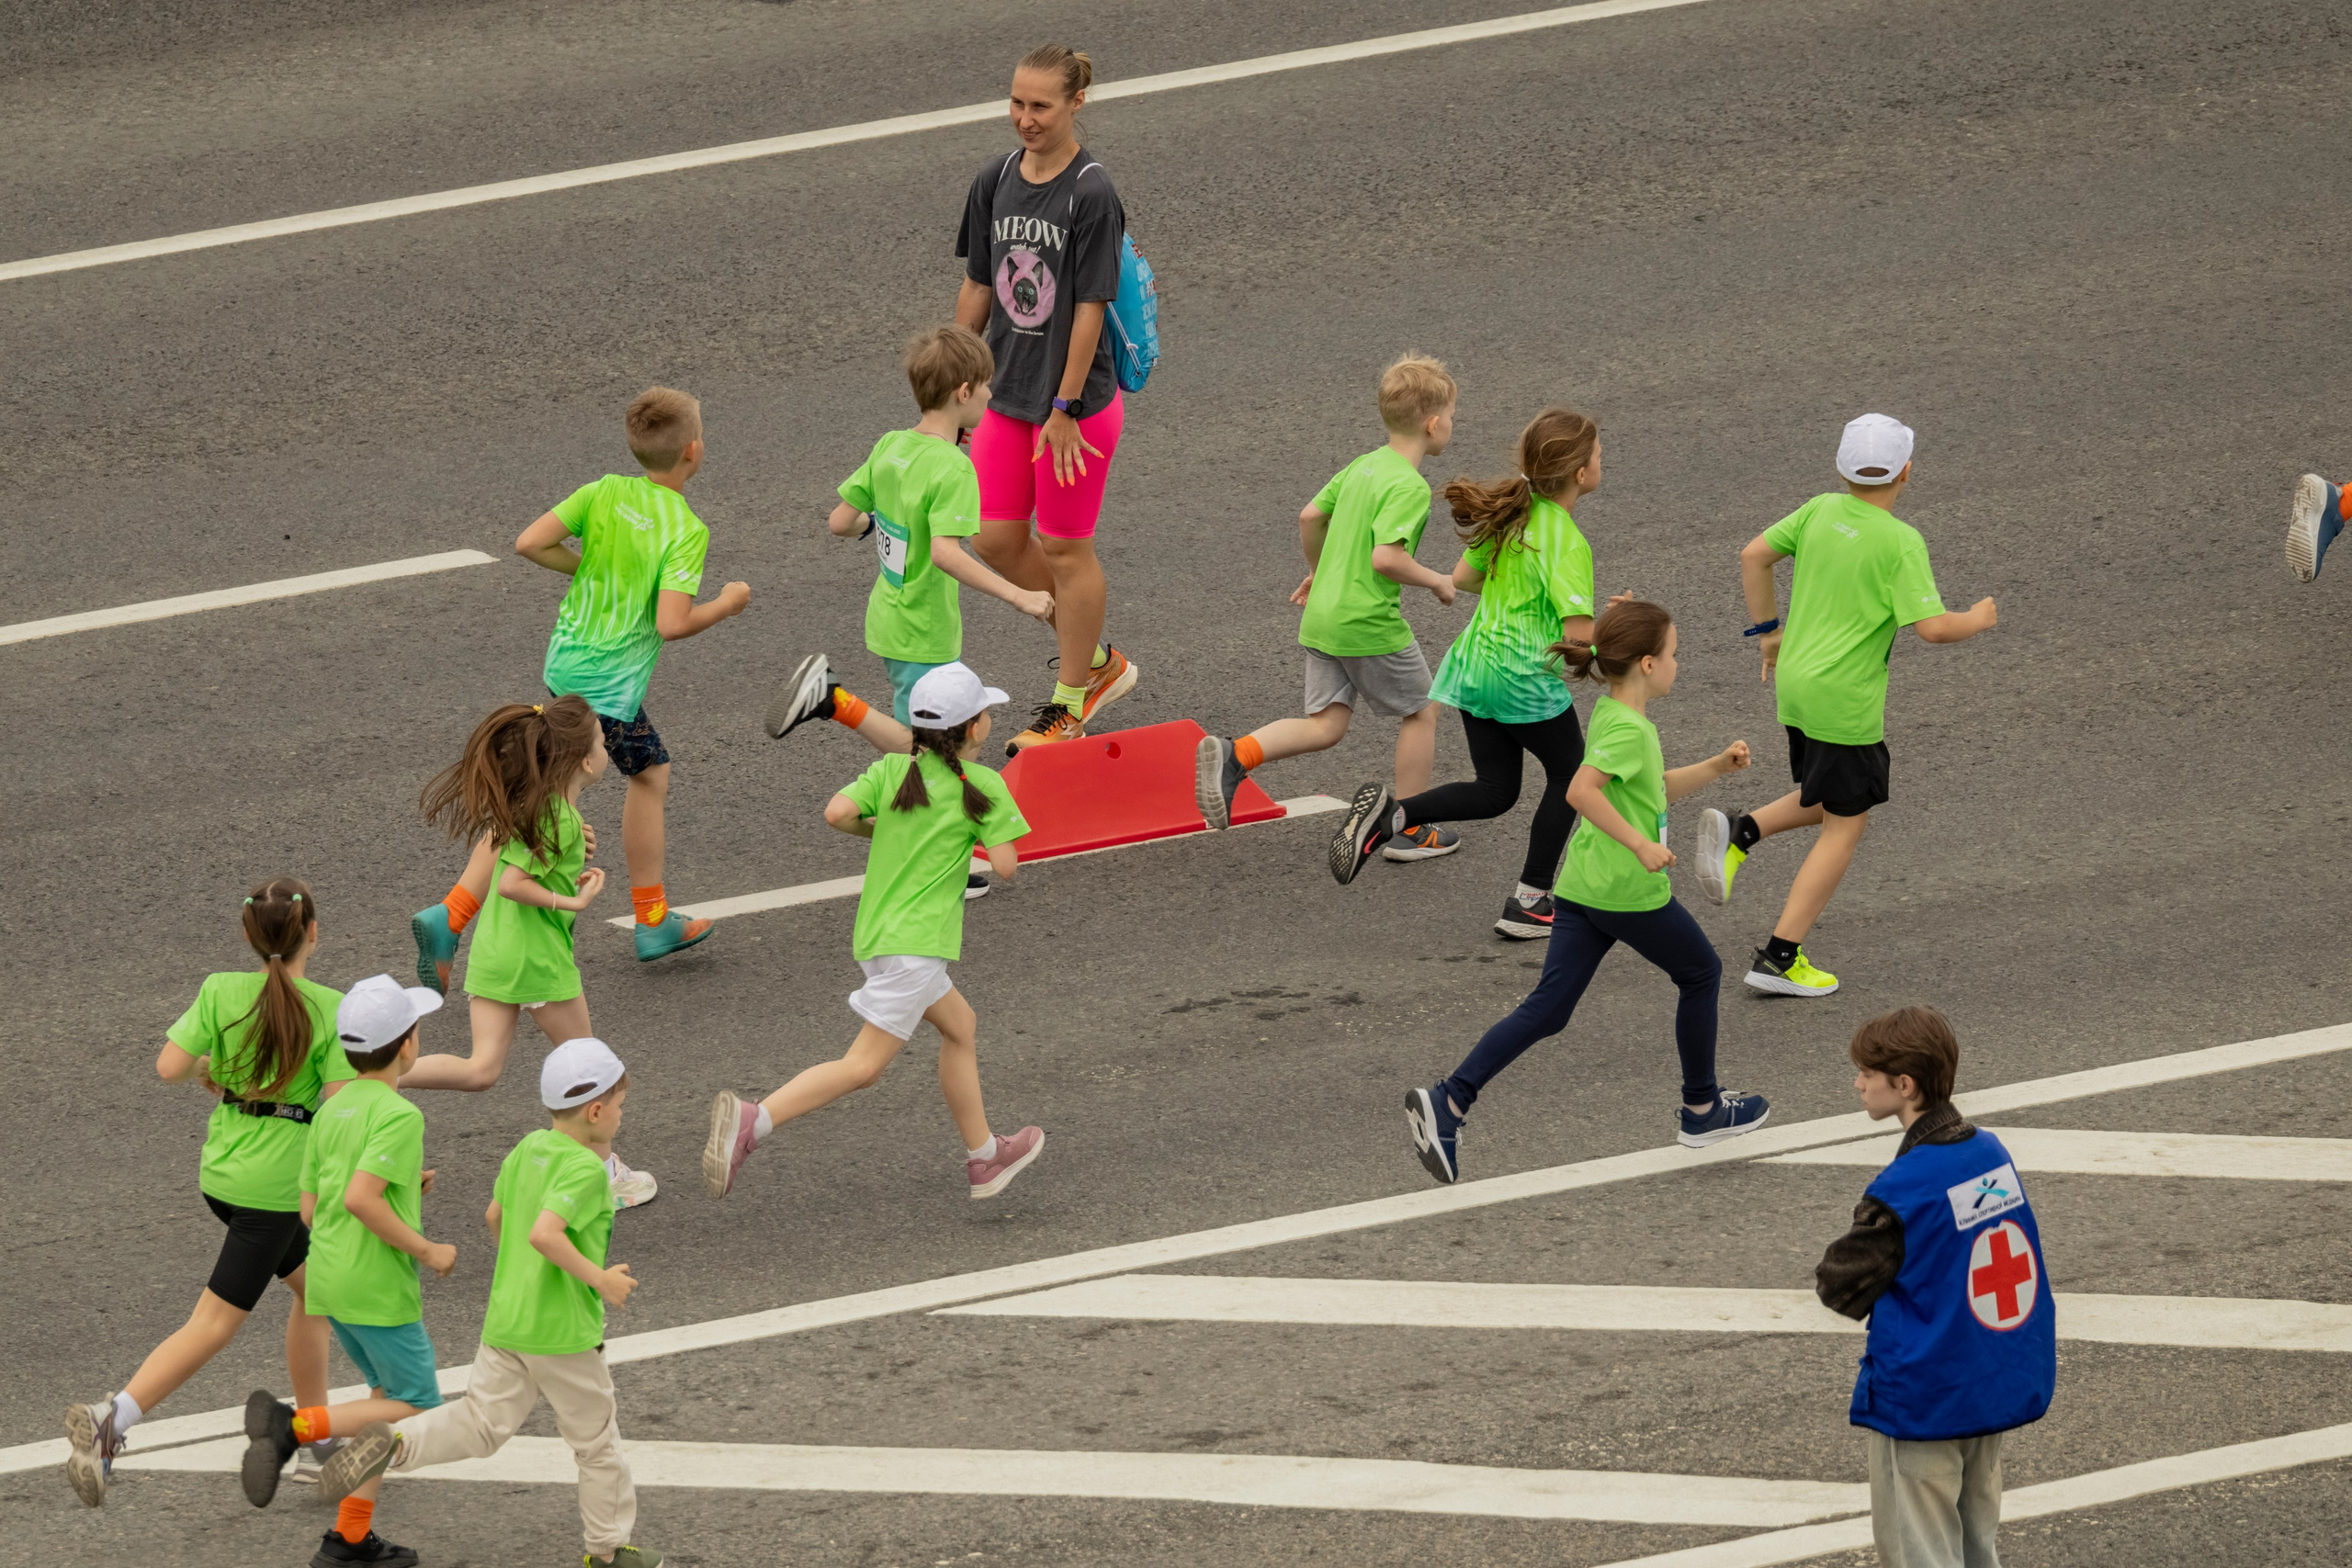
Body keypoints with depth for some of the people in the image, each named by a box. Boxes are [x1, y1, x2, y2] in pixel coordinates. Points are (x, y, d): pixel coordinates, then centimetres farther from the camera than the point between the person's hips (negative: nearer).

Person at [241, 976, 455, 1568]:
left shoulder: (330, 1114, 10)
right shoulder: (399, 1116, -15)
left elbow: (310, 1210, 13)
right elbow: (360, 1199, -26)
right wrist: (426, 1251, -15)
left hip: (328, 1277, 8)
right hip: (378, 1287, -8)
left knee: (391, 1396, 18)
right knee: (417, 1412, 2)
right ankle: (294, 1426, -16)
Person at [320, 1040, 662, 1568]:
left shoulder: (528, 1149, 7)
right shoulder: (586, 1170, -18)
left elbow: (494, 1216, 19)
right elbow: (545, 1233, -31)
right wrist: (597, 1278, -20)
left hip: (505, 1320, 7)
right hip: (564, 1329, -7)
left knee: (481, 1424, 5)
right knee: (597, 1440, 11)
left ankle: (394, 1442, -20)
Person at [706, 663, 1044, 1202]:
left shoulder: (892, 770, 6)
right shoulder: (983, 787, -6)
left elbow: (837, 813, -8)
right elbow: (1005, 865, -9)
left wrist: (881, 830, 12)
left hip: (878, 931, 8)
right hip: (915, 946, -8)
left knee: (959, 1026, 25)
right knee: (863, 1066, -10)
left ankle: (984, 1157, 35)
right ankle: (751, 1121, -27)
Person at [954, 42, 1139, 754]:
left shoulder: (1091, 194, -18)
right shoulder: (995, 181, 1)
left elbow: (1090, 309, -17)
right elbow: (977, 288, 10)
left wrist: (1063, 410, -16)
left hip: (1077, 402, -7)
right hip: (1009, 395, 7)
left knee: (1065, 547, 6)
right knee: (997, 539, 10)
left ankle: (1070, 702, 22)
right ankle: (1097, 660, 30)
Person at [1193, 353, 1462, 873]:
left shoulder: (1364, 466, 11)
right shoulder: (1410, 487, -16)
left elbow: (1309, 517, 18)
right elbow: (1386, 557, -26)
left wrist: (1318, 572, 34)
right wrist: (1436, 581, -9)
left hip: (1322, 615, 8)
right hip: (1369, 623, -8)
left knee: (1325, 724, 7)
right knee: (1420, 712, 12)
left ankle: (1234, 757, -15)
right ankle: (1410, 830, 19)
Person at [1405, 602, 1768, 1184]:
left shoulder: (1612, 714, 14)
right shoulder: (1629, 728, -17)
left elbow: (1655, 788, 27)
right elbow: (1582, 791, -30)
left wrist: (1715, 767, 16)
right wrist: (1641, 844, -26)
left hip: (1581, 890, 8)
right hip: (1632, 892, -8)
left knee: (1547, 1009, 1)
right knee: (1700, 973, 16)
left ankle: (1448, 1101, -14)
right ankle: (1703, 1110, 28)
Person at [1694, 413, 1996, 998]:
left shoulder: (1821, 511, 2)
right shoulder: (1900, 543, -17)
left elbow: (1753, 555, 9)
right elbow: (1932, 627, -21)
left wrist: (1768, 631, 20)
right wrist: (1978, 619, 0)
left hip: (1795, 683, 7)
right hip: (1846, 699, -7)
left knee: (1834, 803, 26)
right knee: (1845, 826, 5)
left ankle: (1740, 832, 4)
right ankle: (1780, 958, 3)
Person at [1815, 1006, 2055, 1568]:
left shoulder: (1902, 1190, -22)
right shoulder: (1993, 1154, 2)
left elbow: (1842, 1288, -13)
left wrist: (1826, 1272, 8)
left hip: (1922, 1402, -8)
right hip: (2004, 1387, 8)